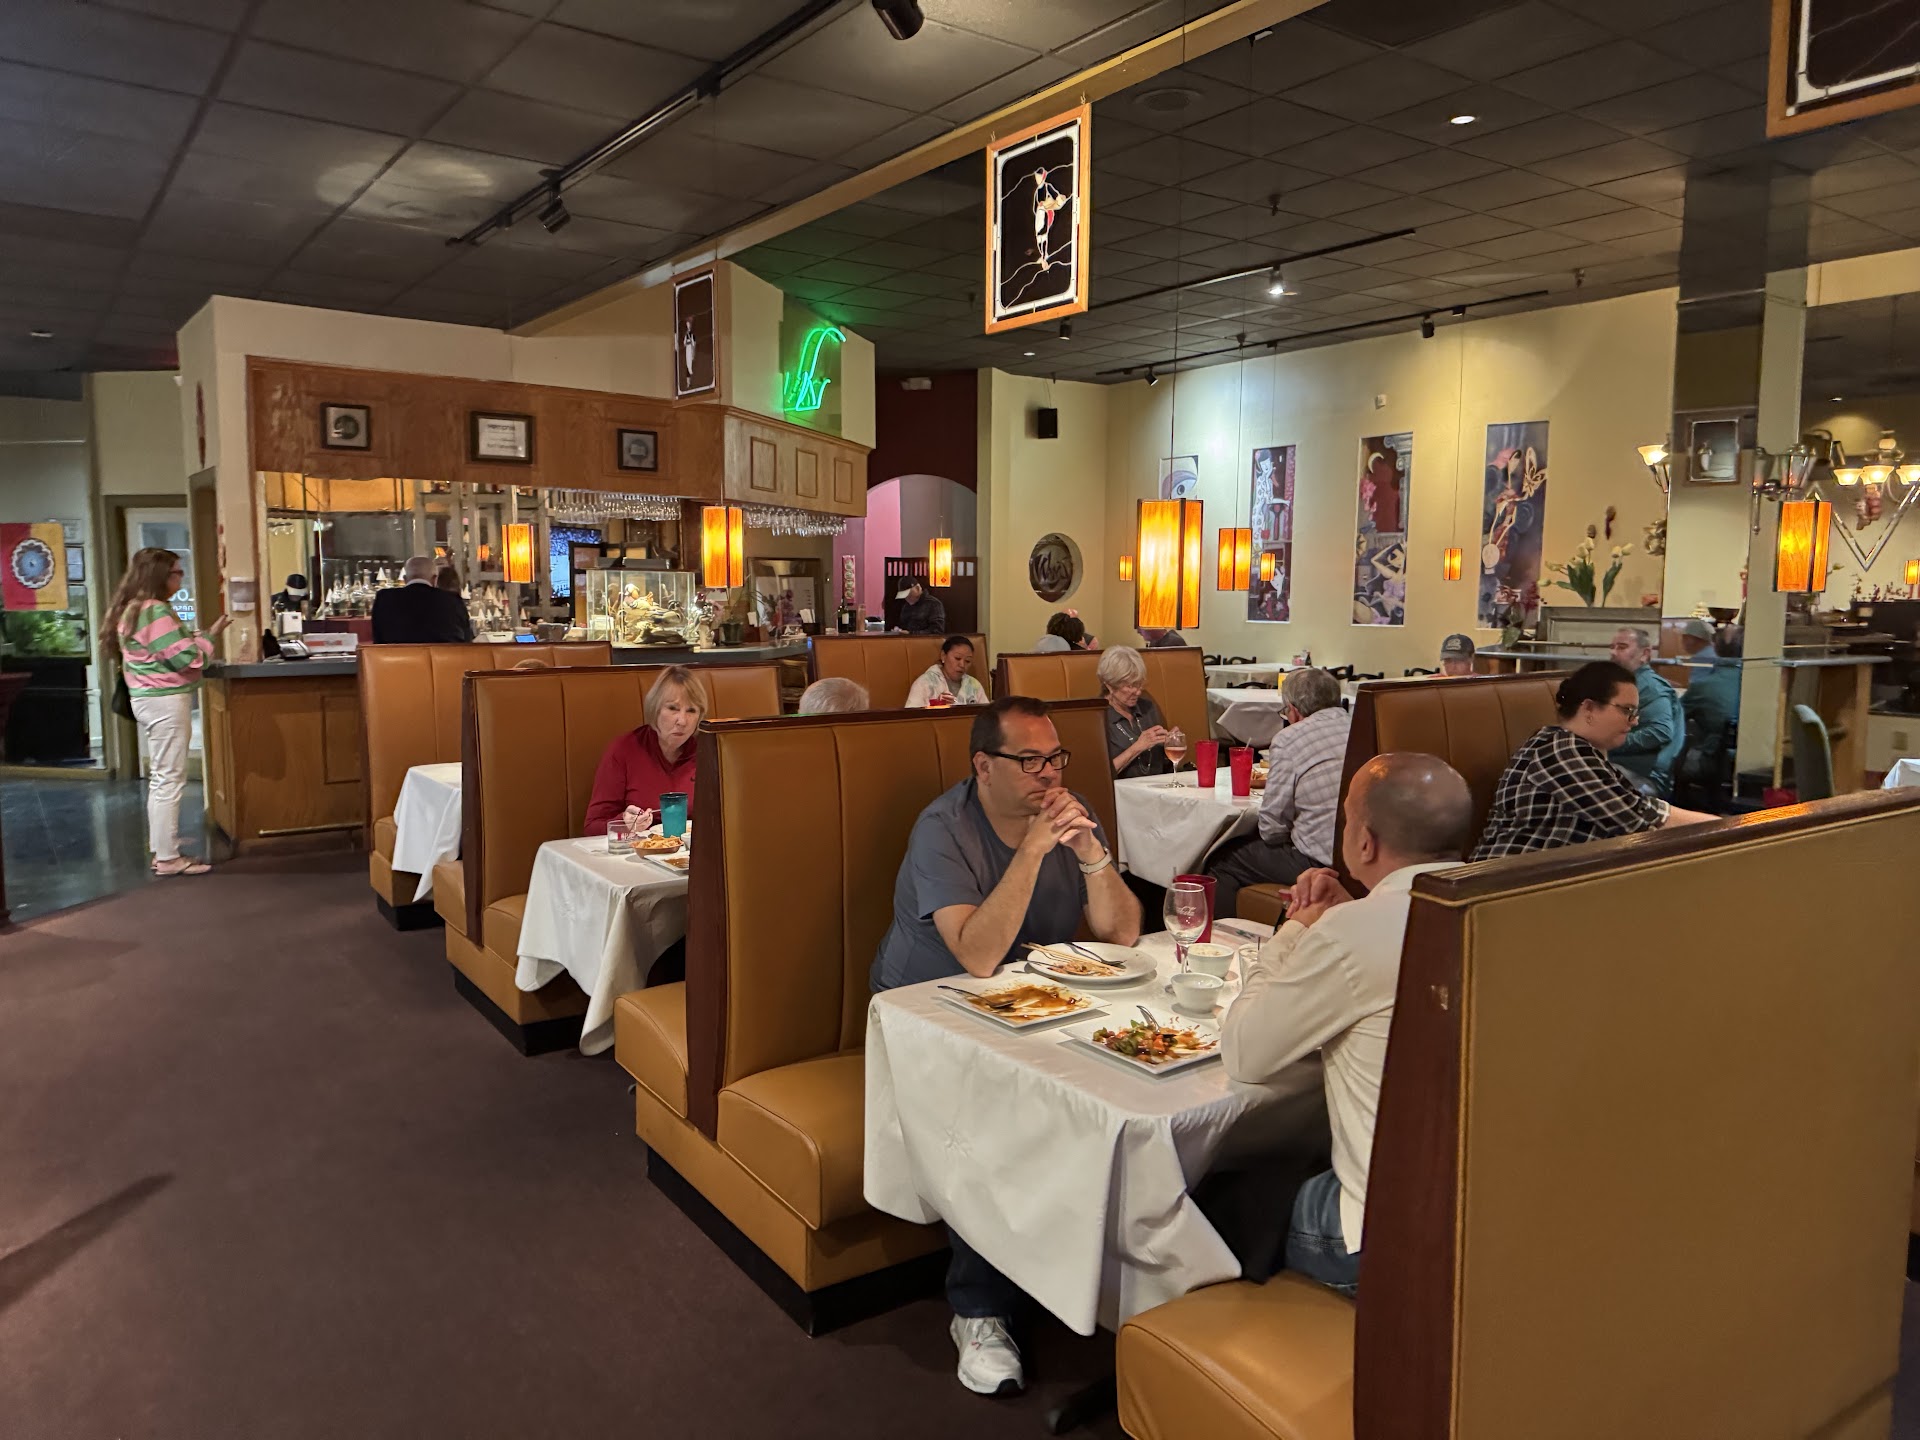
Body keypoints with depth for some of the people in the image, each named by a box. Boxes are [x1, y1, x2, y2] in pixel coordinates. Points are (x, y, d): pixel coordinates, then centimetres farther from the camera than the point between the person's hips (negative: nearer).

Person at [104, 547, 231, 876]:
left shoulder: (134, 608, 15)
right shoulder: (154, 611, -18)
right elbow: (187, 657, -19)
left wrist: (202, 636, 10)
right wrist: (210, 636, -4)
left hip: (152, 699, 11)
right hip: (166, 701, -11)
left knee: (160, 777, 16)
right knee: (170, 780, -7)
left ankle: (161, 848, 24)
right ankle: (168, 858, -3)